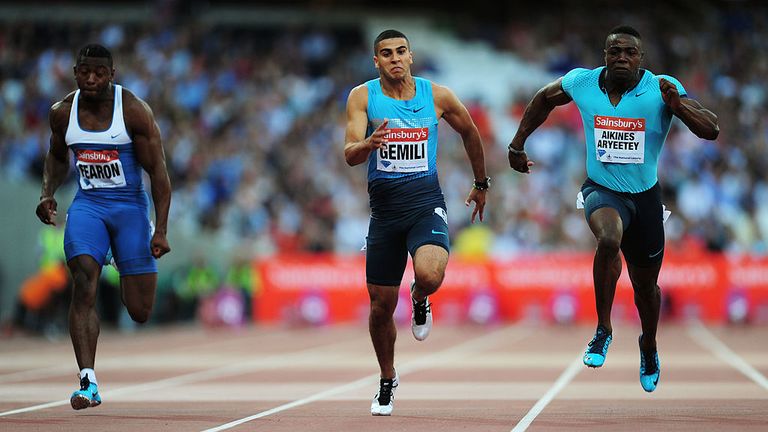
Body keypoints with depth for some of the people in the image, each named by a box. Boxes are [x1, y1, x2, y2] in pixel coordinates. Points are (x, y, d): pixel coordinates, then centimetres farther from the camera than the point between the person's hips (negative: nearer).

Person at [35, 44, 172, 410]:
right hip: (87, 204, 2)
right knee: (84, 286, -22)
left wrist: (161, 230, -17)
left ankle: (128, 277, 40)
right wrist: (48, 193, 1)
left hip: (130, 205, -2)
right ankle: (88, 382, -26)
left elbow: (158, 170, -11)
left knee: (139, 311, 0)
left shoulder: (133, 111, -13)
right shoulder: (62, 113, -1)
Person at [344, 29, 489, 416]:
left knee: (429, 275, -31)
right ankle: (387, 381, 31)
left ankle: (420, 300, 9)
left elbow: (470, 133, 17)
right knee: (381, 306, 6)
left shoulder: (437, 96, -1)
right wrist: (369, 143, -35)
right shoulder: (363, 97, -3)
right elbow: (350, 155, -12)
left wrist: (481, 184, 24)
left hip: (426, 204, -1)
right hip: (384, 209, 1)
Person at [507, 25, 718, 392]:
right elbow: (544, 99, 14)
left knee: (645, 285, 15)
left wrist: (678, 104, -38)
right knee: (609, 239, -36)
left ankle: (648, 345, 47)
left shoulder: (662, 88, -15)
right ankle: (603, 331, -20)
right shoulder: (582, 83, -8)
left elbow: (711, 130, -22)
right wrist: (517, 145, 13)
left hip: (645, 196, 1)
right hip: (602, 191, -1)